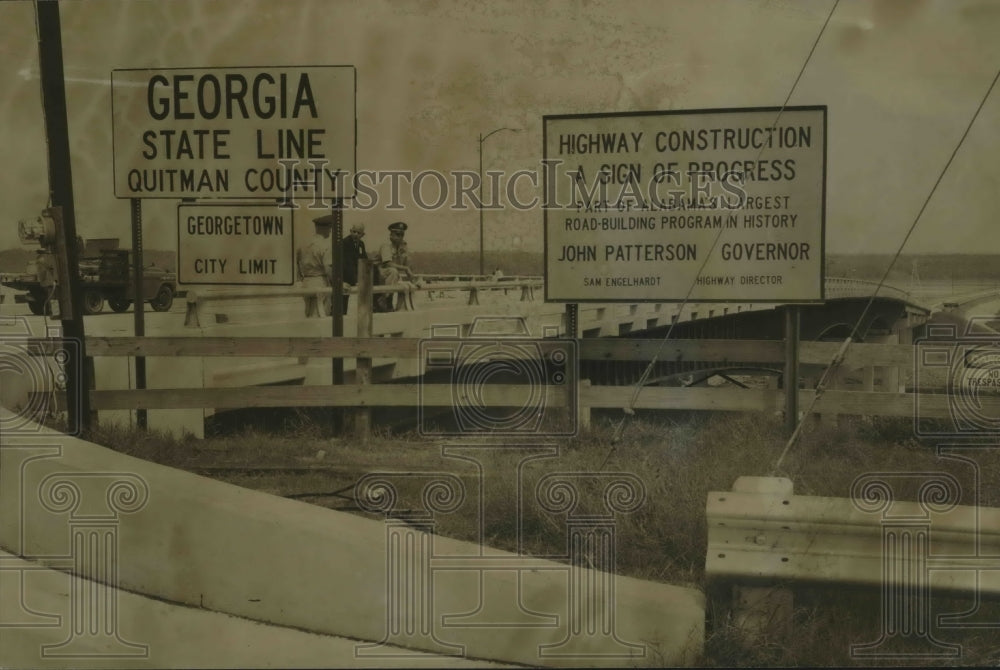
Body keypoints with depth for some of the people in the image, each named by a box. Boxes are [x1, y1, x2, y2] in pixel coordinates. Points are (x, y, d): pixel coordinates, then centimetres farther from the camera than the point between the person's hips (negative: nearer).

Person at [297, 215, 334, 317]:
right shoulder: (325, 246, -12)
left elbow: (298, 266, 14)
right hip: (321, 284, -7)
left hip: (306, 284, 7)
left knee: (310, 316, 12)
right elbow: (329, 269, -16)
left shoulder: (304, 245, 9)